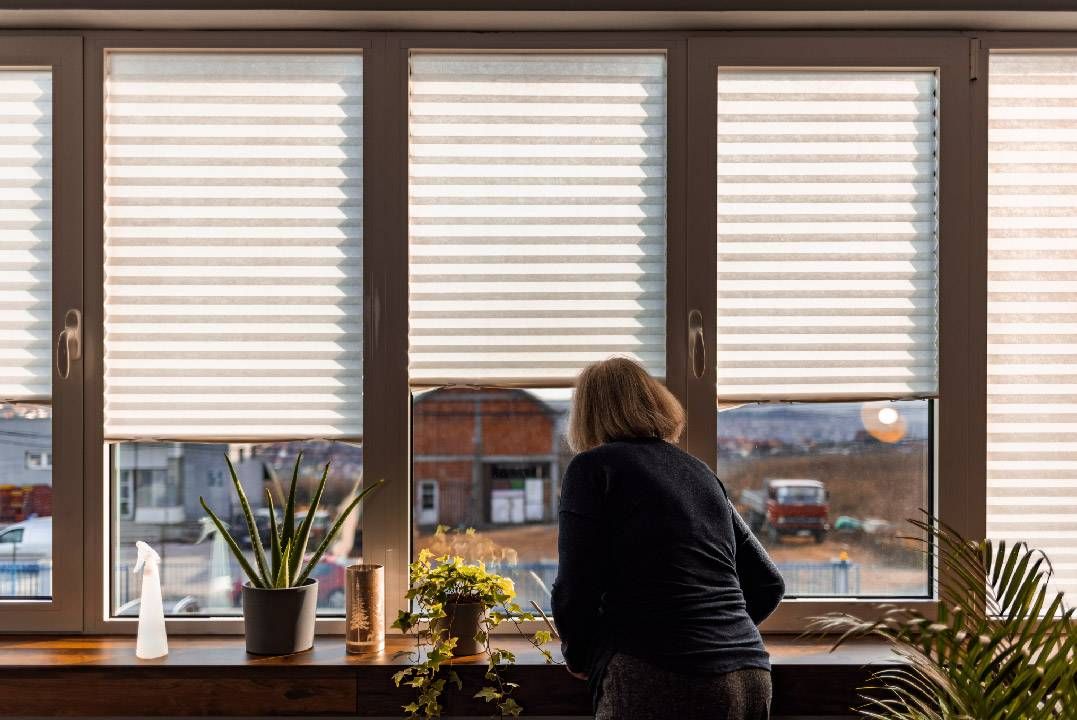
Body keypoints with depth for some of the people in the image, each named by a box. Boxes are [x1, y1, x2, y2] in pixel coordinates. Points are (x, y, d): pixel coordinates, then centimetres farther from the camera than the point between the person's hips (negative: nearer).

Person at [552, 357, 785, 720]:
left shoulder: (593, 467, 0)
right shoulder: (701, 472, 19)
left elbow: (575, 593, -9)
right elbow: (768, 585, 21)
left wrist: (578, 656, 10)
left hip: (660, 683, -7)